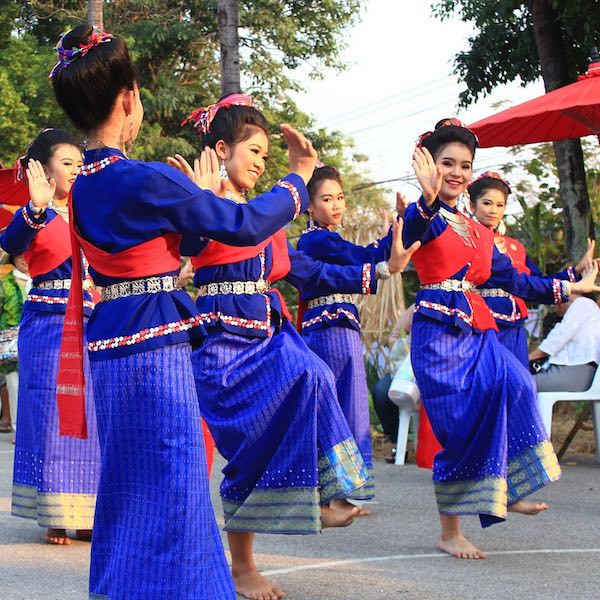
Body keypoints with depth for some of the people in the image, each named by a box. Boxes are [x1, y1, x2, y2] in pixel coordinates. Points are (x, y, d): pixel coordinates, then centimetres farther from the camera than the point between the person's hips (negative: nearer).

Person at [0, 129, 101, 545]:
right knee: (52, 416, -3)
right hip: (49, 327, -5)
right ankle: (55, 516, 5)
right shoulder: (34, 216, -5)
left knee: (90, 418, 6)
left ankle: (85, 514, 13)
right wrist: (37, 210, -43)